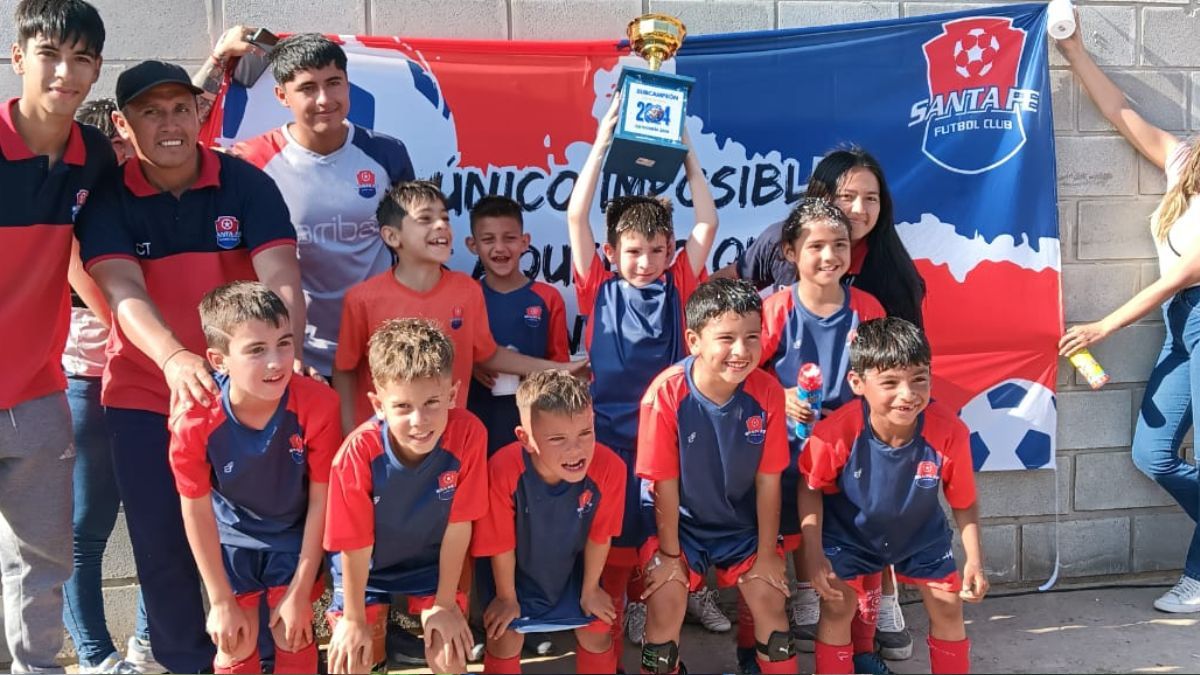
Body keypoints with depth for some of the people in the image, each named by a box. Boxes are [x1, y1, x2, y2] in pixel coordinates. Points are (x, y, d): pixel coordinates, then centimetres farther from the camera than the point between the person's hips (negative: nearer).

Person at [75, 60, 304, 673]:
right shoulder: (106, 199, -6)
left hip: (238, 388, 0)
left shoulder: (247, 184, -6)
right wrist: (174, 358, -39)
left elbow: (280, 279, -16)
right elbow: (123, 292, -20)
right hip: (142, 394, 1)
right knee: (162, 543, 6)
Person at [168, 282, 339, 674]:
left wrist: (300, 591, -13)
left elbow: (320, 498, -19)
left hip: (296, 536, 0)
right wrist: (221, 601, -8)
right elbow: (196, 512, -15)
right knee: (236, 643, 8)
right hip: (232, 538, 1)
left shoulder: (318, 405, -31)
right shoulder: (194, 422, -30)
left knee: (293, 637, 5)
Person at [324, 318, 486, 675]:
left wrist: (445, 602, -7)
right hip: (367, 566, -1)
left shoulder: (468, 434, -31)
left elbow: (459, 525, -18)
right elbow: (354, 546, -19)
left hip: (434, 562, 1)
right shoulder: (358, 454, -33)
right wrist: (354, 619, -6)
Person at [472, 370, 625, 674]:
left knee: (598, 632, 10)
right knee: (506, 638, 3)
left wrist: (589, 590, 1)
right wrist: (506, 597, -5)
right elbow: (501, 545, -21)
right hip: (512, 571, -2)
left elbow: (599, 536, -14)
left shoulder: (609, 468, -34)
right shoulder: (503, 471, -40)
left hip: (571, 568, 2)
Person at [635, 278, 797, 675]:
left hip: (743, 521, 2)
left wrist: (767, 553, -3)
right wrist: (670, 554, -8)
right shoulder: (667, 394, -28)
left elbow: (768, 480, -10)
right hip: (679, 520, -2)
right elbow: (665, 483, -17)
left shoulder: (767, 392, -19)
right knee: (667, 596, -14)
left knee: (770, 595, -2)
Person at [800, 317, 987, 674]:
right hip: (849, 532, -2)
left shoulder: (949, 432, -31)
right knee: (837, 608, -6)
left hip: (921, 534, 2)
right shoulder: (837, 431, -35)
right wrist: (813, 553, -21)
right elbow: (811, 487, -16)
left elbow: (965, 503, -13)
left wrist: (974, 560, -20)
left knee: (949, 608, 7)